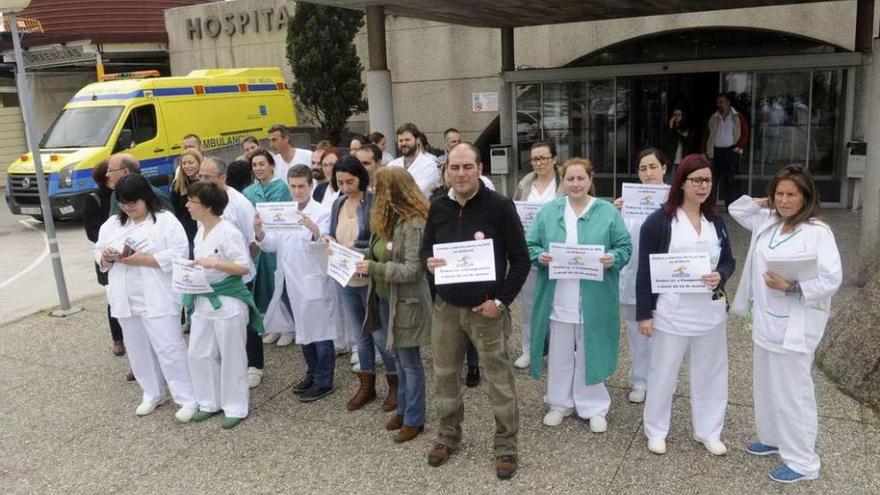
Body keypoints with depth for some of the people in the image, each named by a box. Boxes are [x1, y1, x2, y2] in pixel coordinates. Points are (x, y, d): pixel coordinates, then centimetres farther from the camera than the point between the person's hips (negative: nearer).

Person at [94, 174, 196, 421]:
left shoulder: (166, 220, -7)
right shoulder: (112, 224, 12)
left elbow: (178, 254, -16)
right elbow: (98, 253, 14)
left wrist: (142, 259, -22)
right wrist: (106, 258, -10)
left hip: (157, 299, -6)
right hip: (126, 301, 6)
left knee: (169, 347, -6)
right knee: (138, 350, 15)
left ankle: (188, 399, 2)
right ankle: (152, 394, 30)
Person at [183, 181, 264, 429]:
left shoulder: (228, 231, -17)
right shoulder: (200, 230, 9)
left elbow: (245, 267, -20)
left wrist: (213, 263, -27)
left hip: (228, 302, -9)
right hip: (203, 301, 9)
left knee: (231, 357, 4)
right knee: (198, 353, 13)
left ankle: (235, 408, 17)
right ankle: (210, 402, 29)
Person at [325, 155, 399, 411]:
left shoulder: (375, 202, -12)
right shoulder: (338, 204, 7)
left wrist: (357, 246, -24)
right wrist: (329, 242, -7)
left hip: (371, 279, -6)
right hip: (345, 279, 6)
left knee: (380, 334, 4)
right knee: (360, 335, 17)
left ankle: (395, 384, 24)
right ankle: (367, 386, 32)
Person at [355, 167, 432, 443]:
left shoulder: (414, 224, -20)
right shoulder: (387, 220, 7)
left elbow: (412, 269, -24)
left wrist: (374, 268, -24)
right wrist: (366, 263, -3)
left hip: (406, 303, -8)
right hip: (384, 299, 8)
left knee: (409, 361, 5)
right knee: (398, 358, 19)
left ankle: (414, 420, 19)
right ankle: (403, 408, 34)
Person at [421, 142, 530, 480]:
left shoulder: (500, 206, -11)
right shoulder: (438, 208, 3)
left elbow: (520, 259, -8)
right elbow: (425, 249, 13)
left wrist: (501, 301, -14)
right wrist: (428, 262, -11)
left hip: (487, 308, -4)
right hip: (446, 307, 4)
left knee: (499, 379, 5)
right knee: (444, 374, 15)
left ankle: (506, 446, 21)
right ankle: (448, 435, 35)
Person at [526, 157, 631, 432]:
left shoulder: (608, 213, 0)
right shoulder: (548, 212, 4)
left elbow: (625, 247, 1)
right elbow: (530, 245, 5)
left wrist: (612, 259, -20)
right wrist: (540, 256, -16)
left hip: (594, 301, -1)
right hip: (558, 300, 2)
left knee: (590, 355, 10)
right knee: (559, 355, 13)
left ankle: (593, 408, 25)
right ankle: (560, 403, 30)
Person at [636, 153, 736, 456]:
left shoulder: (716, 222, 8)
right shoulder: (658, 221, -9)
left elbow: (728, 260, 14)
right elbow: (645, 271, -8)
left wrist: (720, 276, -11)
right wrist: (644, 313, -11)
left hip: (710, 311, 5)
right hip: (671, 312, -5)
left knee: (709, 373, 14)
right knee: (663, 373, 7)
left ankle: (708, 431, 30)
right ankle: (656, 431, 25)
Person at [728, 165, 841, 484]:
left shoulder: (818, 231, -16)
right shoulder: (767, 222, 7)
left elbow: (831, 280, -20)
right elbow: (737, 210, 22)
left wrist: (790, 287, -29)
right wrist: (765, 202, 7)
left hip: (794, 327, -8)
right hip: (765, 321, 8)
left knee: (792, 393, 0)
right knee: (766, 385, 21)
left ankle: (802, 462, 14)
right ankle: (773, 438, 40)